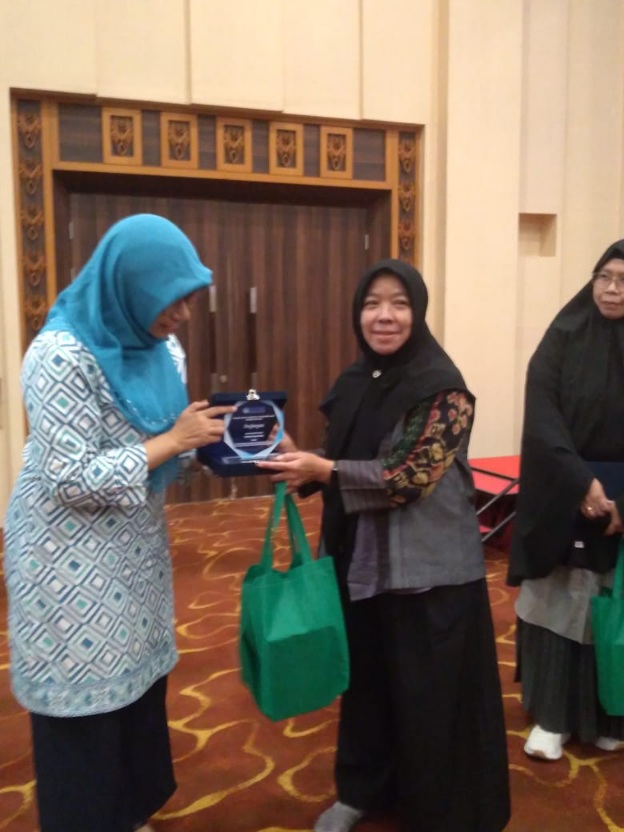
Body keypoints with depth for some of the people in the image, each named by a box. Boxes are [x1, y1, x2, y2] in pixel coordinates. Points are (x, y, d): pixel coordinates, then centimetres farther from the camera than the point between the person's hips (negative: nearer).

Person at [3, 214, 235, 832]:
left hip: (134, 545, 8)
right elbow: (69, 479, -25)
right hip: (71, 559, -7)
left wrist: (211, 437, -9)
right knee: (84, 699, 7)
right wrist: (174, 441, -23)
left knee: (137, 679, 18)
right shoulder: (62, 354, -22)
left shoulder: (160, 349, 2)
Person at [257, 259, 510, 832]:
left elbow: (413, 475, -21)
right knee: (364, 676, 19)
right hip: (360, 558, 6)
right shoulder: (355, 383, 5)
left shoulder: (442, 387, -15)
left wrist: (324, 470, -25)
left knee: (429, 692, 9)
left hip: (426, 566, -6)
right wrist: (296, 455, -7)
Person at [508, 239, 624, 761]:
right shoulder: (564, 339, -4)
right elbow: (541, 419, -12)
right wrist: (581, 483, -20)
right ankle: (553, 716, 21)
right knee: (559, 603, 6)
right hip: (563, 499, -1)